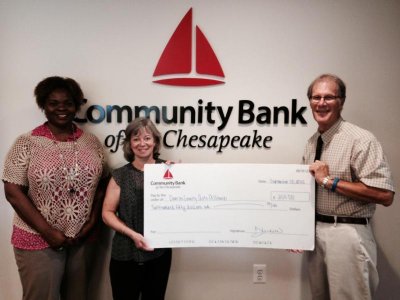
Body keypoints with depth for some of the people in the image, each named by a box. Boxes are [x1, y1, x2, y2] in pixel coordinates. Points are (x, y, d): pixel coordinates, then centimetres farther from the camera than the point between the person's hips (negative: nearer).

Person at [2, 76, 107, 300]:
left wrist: (91, 224, -5)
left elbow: (101, 187, 6)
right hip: (38, 240, -3)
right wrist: (49, 232, -13)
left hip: (82, 239, 3)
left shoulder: (92, 143, 2)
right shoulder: (27, 143, -7)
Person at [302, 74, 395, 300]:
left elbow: (385, 195, -22)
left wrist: (329, 181, -21)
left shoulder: (361, 139, -14)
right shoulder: (312, 143, 8)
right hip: (314, 231, 7)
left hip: (347, 234, -7)